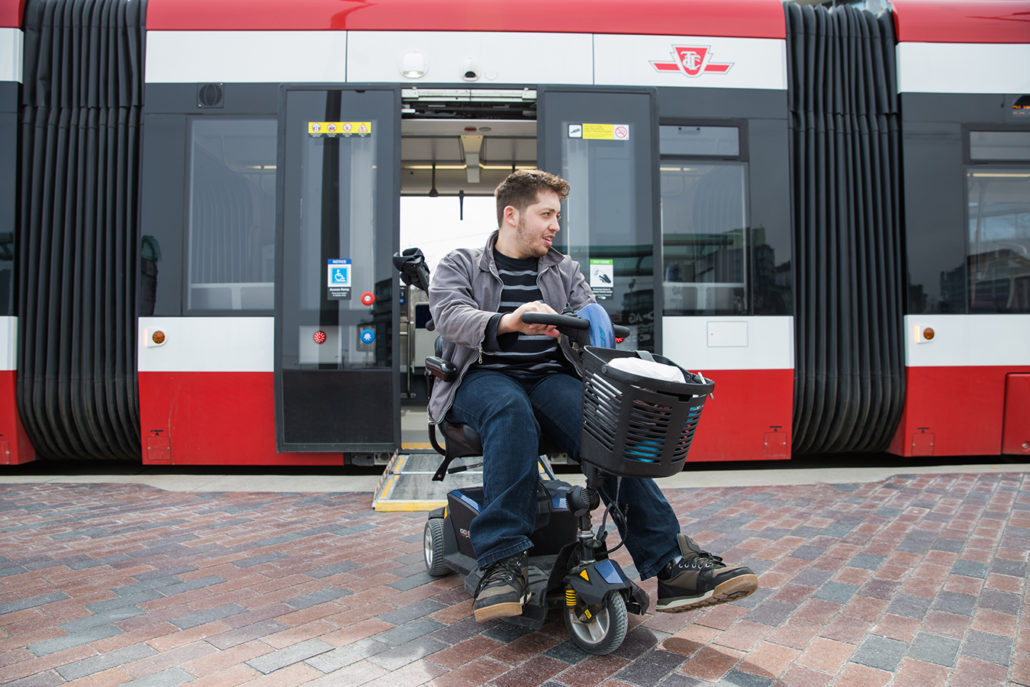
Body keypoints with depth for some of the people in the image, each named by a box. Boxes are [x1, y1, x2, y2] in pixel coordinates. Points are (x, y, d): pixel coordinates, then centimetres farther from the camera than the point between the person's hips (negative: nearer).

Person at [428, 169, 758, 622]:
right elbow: (451, 317, -10)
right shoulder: (458, 266, 11)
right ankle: (503, 564, -39)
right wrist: (506, 322, -32)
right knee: (512, 412, -39)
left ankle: (673, 566, -29)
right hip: (484, 378, -2)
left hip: (549, 378, 3)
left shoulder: (563, 271, 24)